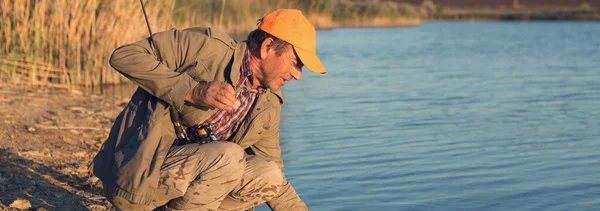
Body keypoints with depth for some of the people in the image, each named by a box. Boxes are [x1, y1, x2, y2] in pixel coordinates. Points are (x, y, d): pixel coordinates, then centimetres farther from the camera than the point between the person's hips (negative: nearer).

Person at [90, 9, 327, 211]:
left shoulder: (269, 107, 7)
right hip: (135, 178, -7)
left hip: (181, 178, 7)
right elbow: (124, 56, -17)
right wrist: (193, 91, -25)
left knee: (269, 174, -5)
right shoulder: (208, 47, -13)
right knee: (228, 156, -27)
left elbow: (271, 179, 14)